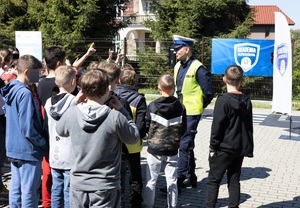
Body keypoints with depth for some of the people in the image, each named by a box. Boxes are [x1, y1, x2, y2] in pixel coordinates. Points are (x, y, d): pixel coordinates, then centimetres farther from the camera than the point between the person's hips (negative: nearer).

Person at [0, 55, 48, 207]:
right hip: (28, 150, -9)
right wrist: (44, 143, -8)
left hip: (13, 148, 9)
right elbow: (27, 128, -22)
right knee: (29, 193, 2)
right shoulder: (25, 93, -20)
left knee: (16, 189, 16)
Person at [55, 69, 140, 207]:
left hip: (78, 184, 3)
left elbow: (60, 131, 13)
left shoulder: (71, 113, -9)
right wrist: (122, 111, 4)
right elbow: (133, 138, -3)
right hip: (105, 187, -3)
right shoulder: (115, 117, -18)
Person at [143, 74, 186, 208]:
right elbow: (183, 130, -1)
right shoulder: (180, 107, -8)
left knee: (151, 180, 12)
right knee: (172, 181, 11)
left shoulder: (152, 106, -12)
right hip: (172, 150, 1)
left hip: (154, 149, -1)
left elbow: (147, 127, -4)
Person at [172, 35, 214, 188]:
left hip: (191, 113, -8)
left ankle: (181, 179, 1)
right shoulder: (178, 66, 9)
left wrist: (199, 106, -2)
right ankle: (191, 178, 27)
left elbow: (209, 92, -12)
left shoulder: (198, 69, -15)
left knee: (184, 145, -7)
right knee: (187, 145, 15)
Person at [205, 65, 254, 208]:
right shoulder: (247, 101, 4)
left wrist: (213, 147, -7)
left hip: (224, 148, -6)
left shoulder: (223, 100, -15)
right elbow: (249, 126, 11)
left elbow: (217, 126, -15)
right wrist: (248, 147, 17)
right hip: (240, 148, 6)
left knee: (213, 180, 5)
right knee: (234, 180, 13)